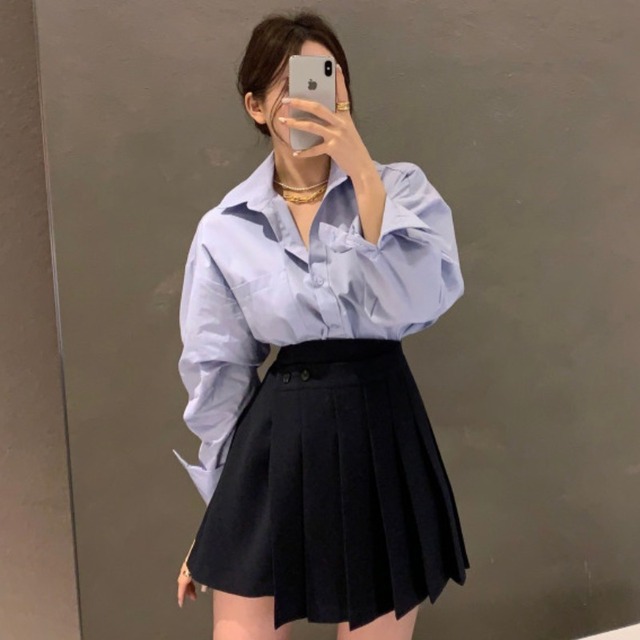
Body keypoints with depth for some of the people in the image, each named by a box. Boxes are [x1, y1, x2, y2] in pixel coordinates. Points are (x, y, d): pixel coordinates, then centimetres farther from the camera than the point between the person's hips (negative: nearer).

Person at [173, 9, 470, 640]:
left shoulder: (401, 186, 0)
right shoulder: (226, 229, 1)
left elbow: (414, 305, -17)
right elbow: (218, 375, 7)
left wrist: (360, 168, -21)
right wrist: (221, 505, 11)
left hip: (384, 434, 0)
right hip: (275, 447, 1)